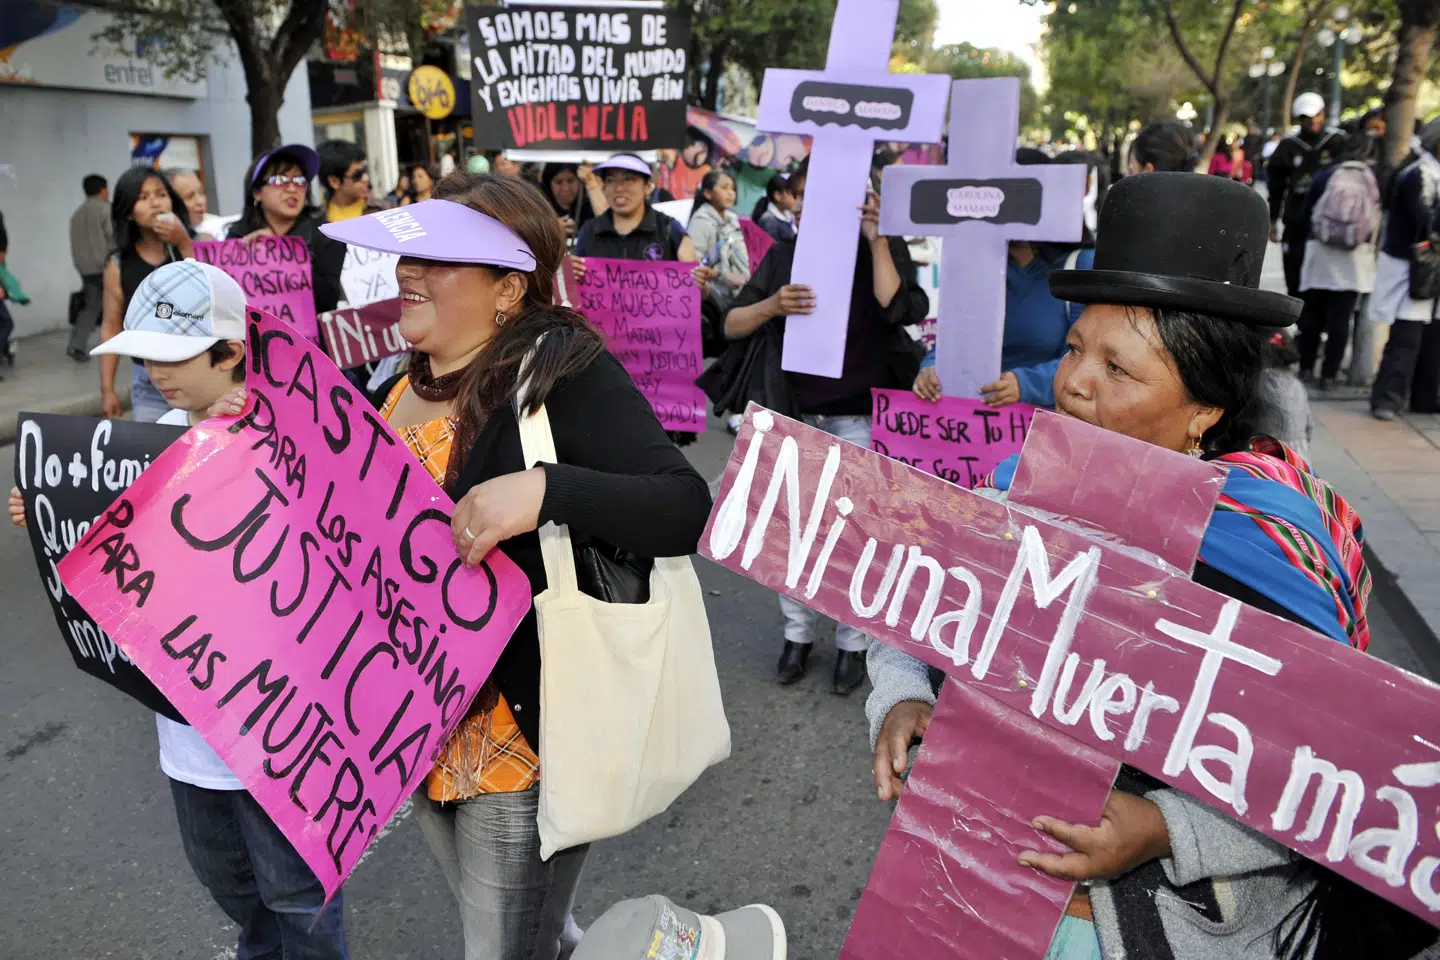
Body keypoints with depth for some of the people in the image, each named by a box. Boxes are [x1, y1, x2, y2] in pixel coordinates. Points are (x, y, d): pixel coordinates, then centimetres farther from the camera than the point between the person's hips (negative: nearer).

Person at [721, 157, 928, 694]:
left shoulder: (881, 249, -1)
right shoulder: (783, 255, 7)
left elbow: (897, 309, -21)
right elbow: (731, 325, 2)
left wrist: (875, 239, -19)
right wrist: (772, 306, -16)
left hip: (859, 416, -3)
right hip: (795, 411, 4)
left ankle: (853, 643, 16)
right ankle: (797, 634, 24)